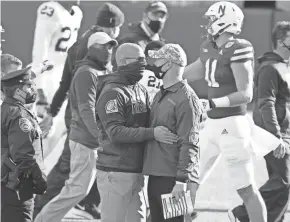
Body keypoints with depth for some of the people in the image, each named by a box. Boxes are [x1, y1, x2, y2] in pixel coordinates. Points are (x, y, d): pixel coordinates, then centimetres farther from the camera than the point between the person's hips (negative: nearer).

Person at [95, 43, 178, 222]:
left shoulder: (142, 91, 15)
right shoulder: (112, 93, -13)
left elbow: (148, 122, 22)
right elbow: (115, 132, -22)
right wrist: (152, 133, -26)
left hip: (136, 172, 9)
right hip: (115, 173, -9)